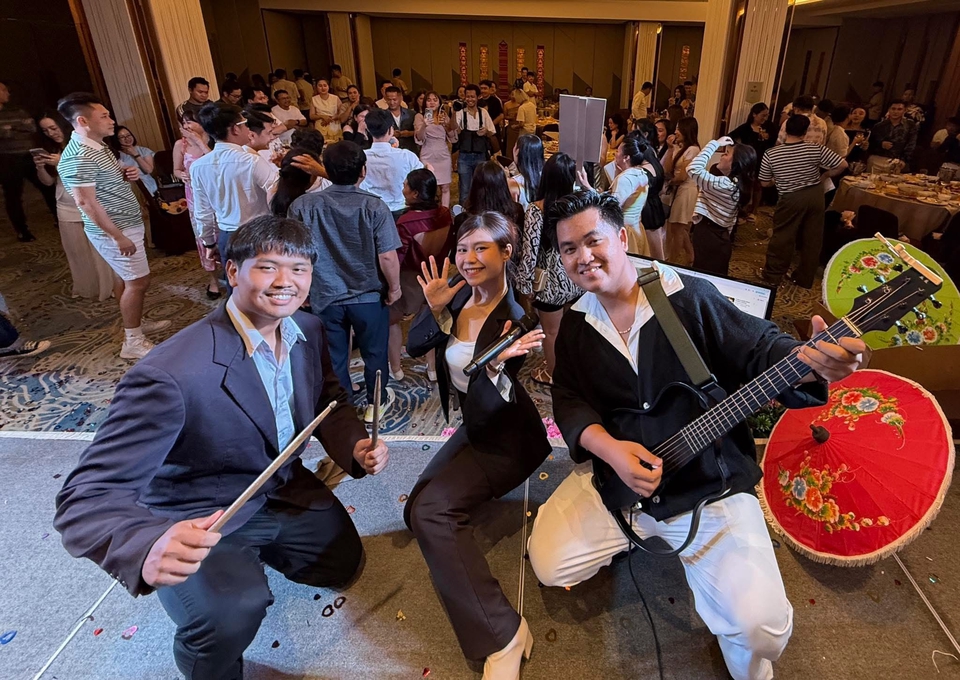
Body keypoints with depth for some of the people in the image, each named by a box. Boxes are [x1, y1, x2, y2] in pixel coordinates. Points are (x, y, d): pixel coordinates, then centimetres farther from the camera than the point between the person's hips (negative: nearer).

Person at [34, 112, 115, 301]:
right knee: (77, 250, 7)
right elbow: (48, 182, 10)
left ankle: (109, 286, 13)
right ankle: (85, 287, 20)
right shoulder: (51, 150, 9)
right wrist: (40, 167, -9)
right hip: (66, 209, 5)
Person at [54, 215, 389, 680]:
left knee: (343, 563, 19)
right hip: (199, 519, -6)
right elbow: (87, 496, -34)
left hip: (283, 487, 7)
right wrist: (150, 548, -56)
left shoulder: (308, 330, -12)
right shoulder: (170, 375, -35)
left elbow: (328, 402, 3)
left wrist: (355, 445, -18)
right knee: (231, 615, -31)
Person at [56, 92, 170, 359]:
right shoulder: (77, 157, -23)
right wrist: (118, 236, -24)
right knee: (138, 281, -5)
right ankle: (133, 343, 3)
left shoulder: (97, 146, 9)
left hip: (126, 224, 10)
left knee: (124, 277, 18)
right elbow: (86, 201, -25)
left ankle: (136, 323, 32)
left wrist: (126, 175, 1)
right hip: (115, 230, -10)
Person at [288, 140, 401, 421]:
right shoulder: (374, 206, -17)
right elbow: (387, 256, -17)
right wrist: (394, 288, -1)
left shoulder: (302, 206, -11)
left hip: (325, 296, 2)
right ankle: (375, 403, 37)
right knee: (374, 353, 19)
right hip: (369, 296, -1)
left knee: (334, 357, 17)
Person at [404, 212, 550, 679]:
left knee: (431, 510, -24)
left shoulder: (515, 318, -22)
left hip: (506, 436, -8)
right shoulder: (459, 296, -2)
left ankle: (503, 634, -15)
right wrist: (435, 310, -17)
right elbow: (414, 346, 0)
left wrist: (496, 363, -44)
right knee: (420, 508, -7)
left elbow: (487, 408, -23)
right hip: (473, 427, 8)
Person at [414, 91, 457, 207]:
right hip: (427, 157, -3)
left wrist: (447, 125, -9)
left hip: (444, 156, 3)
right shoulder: (419, 116, 0)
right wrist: (424, 126, -31)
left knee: (445, 188, 5)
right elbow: (419, 139, -13)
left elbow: (453, 139, 8)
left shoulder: (444, 116, 11)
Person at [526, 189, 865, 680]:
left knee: (759, 625, -16)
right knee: (549, 563, -5)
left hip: (709, 482, -3)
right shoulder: (576, 323, 3)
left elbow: (761, 349, -10)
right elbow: (568, 399, 2)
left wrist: (811, 360, -34)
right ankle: (630, 534, 25)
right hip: (616, 474, 4)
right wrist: (609, 448, -17)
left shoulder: (690, 298, -10)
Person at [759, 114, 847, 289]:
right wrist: (825, 175, 11)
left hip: (791, 199, -2)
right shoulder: (816, 149, -9)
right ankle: (805, 278, 23)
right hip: (816, 195, 2)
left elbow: (765, 183, -2)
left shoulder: (770, 154, -11)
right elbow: (843, 165, -6)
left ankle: (771, 275, 17)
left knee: (782, 237, 10)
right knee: (812, 238, 13)